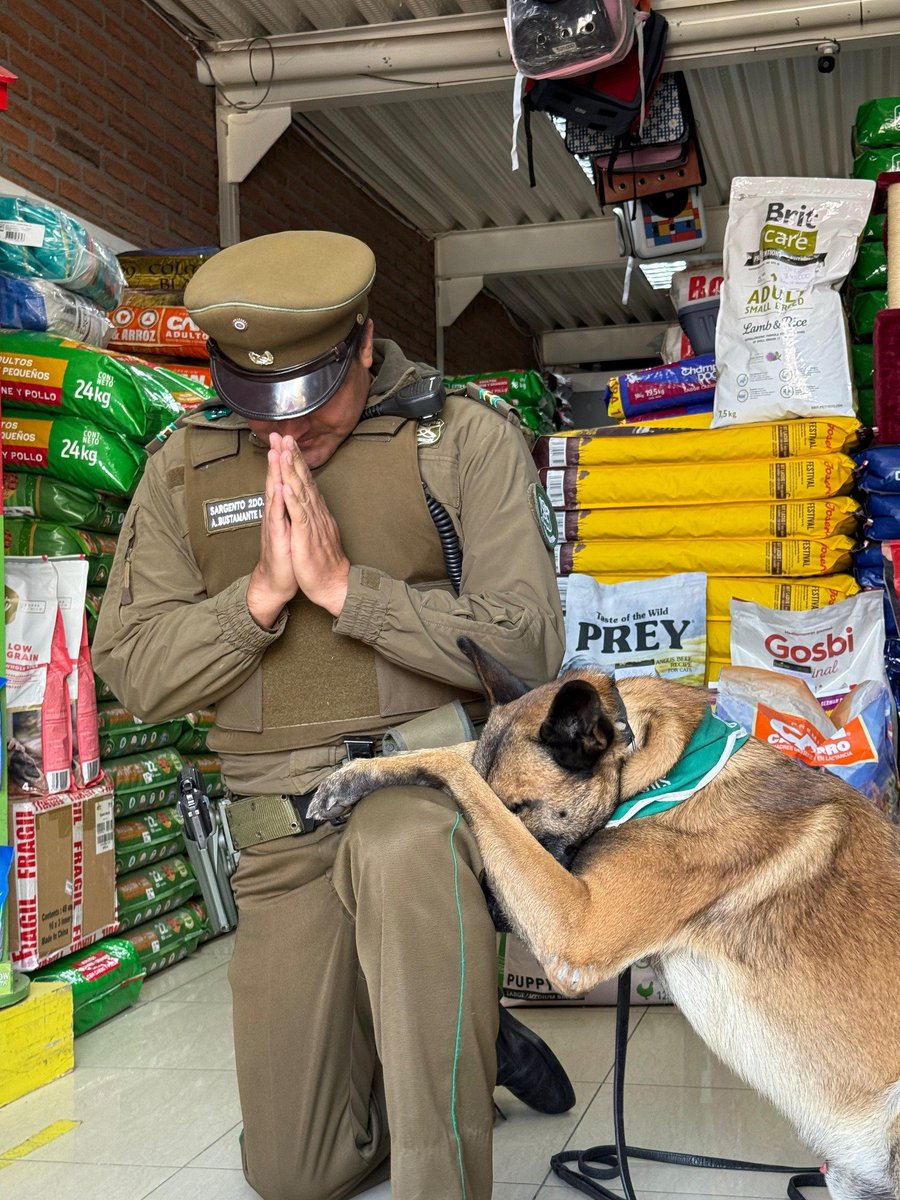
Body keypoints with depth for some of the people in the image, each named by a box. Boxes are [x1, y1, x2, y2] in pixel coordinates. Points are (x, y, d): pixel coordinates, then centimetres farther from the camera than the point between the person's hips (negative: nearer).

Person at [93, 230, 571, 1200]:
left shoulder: (466, 440, -5)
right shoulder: (185, 467, 4)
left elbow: (527, 647, -13)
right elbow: (131, 671, 0)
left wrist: (344, 583, -19)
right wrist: (262, 590, -16)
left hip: (437, 766, -3)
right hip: (284, 830, 4)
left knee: (398, 844, -42)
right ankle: (469, 1043, 36)